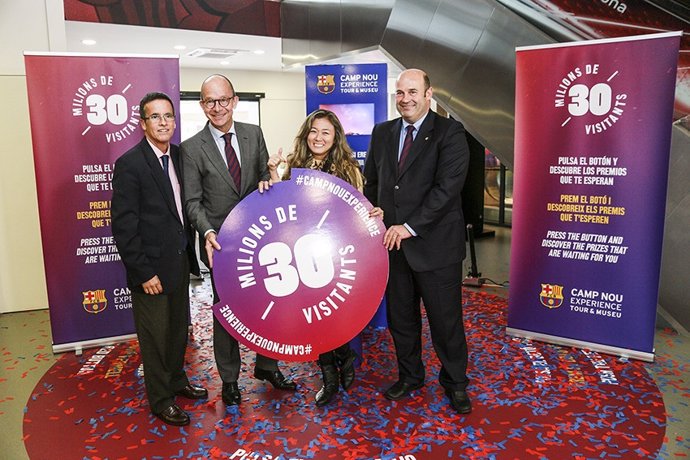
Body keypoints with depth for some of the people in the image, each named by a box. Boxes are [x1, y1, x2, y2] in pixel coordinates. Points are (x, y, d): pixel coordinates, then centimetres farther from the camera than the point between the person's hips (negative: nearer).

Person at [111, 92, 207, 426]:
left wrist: (189, 254, 6)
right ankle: (160, 399, 27)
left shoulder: (179, 155, 5)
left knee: (179, 329, 20)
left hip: (180, 261, 6)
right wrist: (144, 273, -16)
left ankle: (177, 381, 41)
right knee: (156, 337, 8)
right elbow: (123, 226, -16)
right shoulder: (129, 164, -14)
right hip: (152, 269, -6)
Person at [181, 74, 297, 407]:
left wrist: (267, 184, -15)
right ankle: (229, 377, 29)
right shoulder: (192, 148, -7)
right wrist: (208, 233, -22)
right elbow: (193, 201, -7)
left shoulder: (254, 134, 1)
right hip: (221, 242, -3)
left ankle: (266, 366, 34)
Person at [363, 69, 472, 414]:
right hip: (392, 241, 5)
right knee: (400, 317, 15)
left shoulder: (449, 132, -6)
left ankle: (455, 382, 29)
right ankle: (410, 376, 36)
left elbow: (448, 187, -15)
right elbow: (371, 182, 17)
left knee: (446, 319, 7)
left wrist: (409, 227, -18)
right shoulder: (382, 133, 11)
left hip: (435, 243, -5)